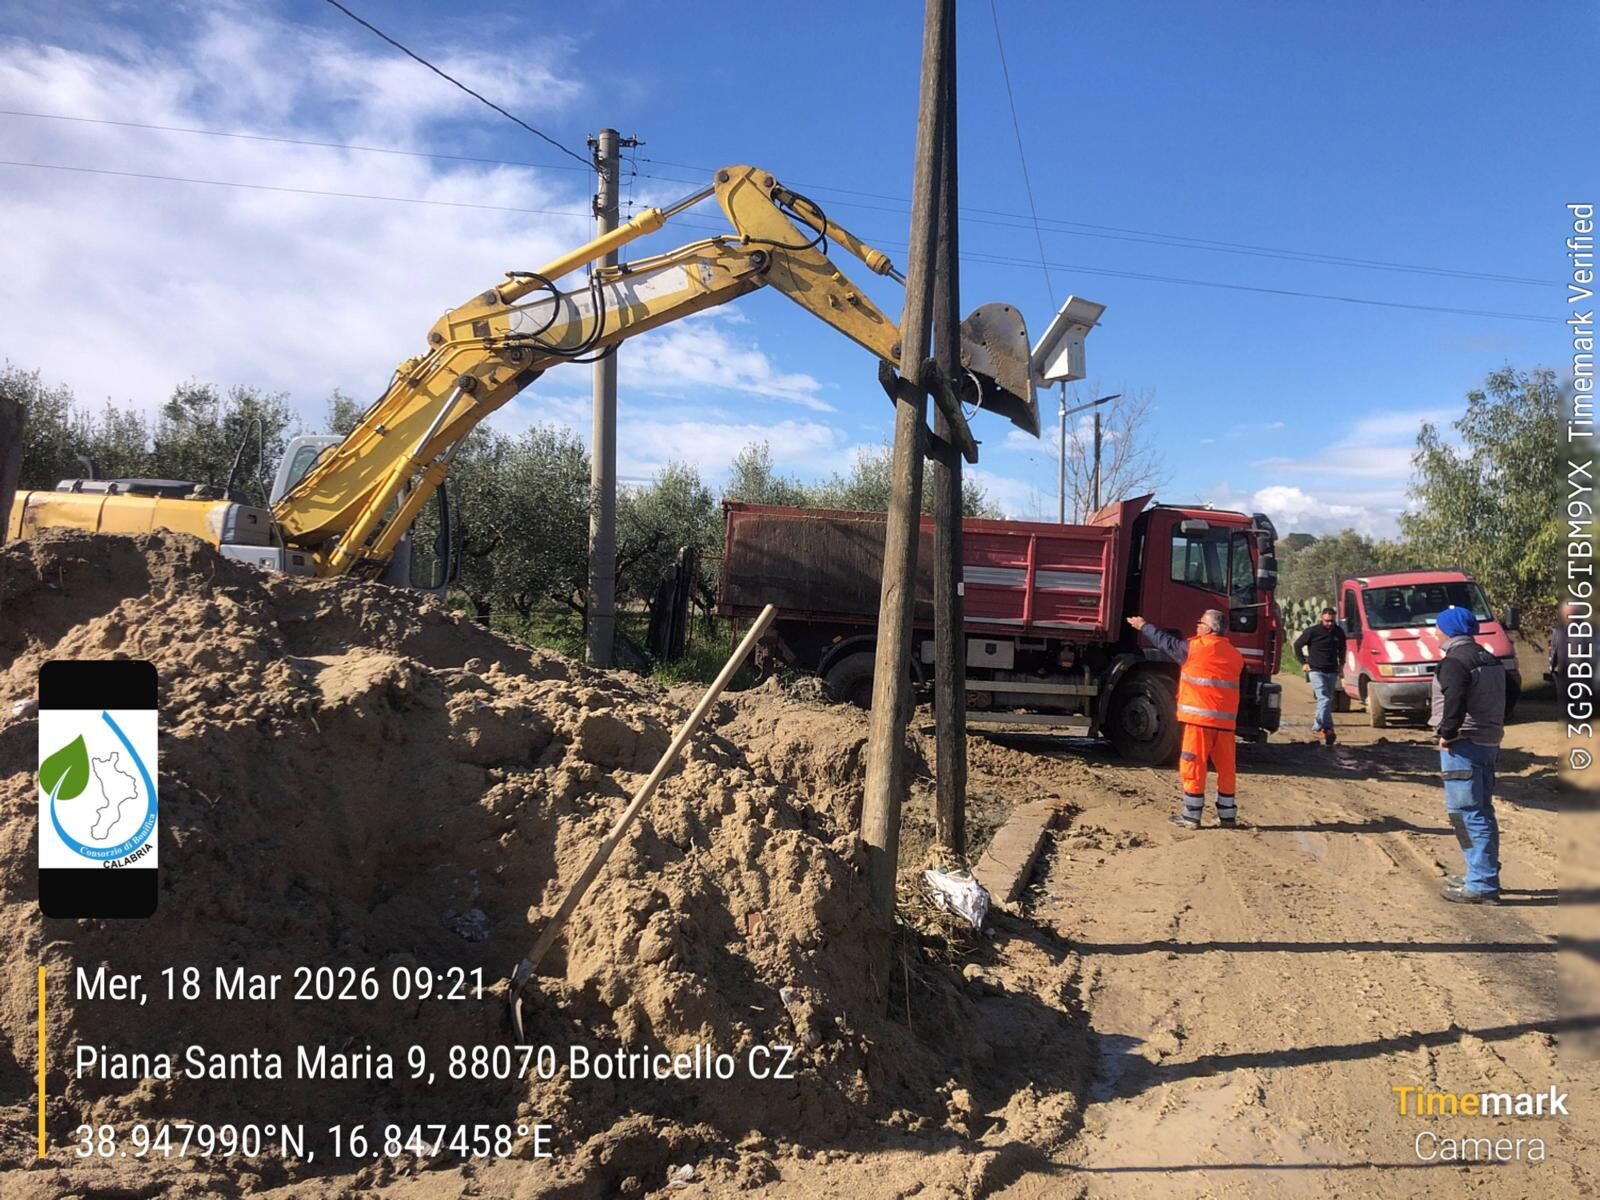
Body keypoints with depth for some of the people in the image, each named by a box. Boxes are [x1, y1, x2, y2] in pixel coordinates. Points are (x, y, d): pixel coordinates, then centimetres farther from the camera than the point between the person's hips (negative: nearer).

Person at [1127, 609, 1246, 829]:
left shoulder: (1195, 647, -6)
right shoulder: (1235, 655, 11)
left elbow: (1165, 642, 7)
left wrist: (1143, 626, 21)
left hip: (1200, 718, -6)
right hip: (1226, 720, 6)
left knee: (1193, 765, 0)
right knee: (1226, 767, 11)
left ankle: (1191, 816, 3)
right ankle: (1227, 815, 18)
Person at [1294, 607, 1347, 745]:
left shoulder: (1339, 632, 8)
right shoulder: (1312, 631, -6)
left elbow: (1342, 648, 27)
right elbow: (1297, 645, 3)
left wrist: (1341, 663, 17)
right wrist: (1303, 663, -1)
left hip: (1332, 672, 5)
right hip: (1316, 671, -5)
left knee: (1328, 700, 8)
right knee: (1324, 699, -18)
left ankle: (1316, 729, 17)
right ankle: (1327, 729, -25)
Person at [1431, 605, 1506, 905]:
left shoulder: (1454, 661, -15)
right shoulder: (1490, 660, 15)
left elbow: (1455, 700, -29)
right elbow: (1502, 698, 20)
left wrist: (1447, 732, -19)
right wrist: (1494, 729, 19)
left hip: (1463, 745, -10)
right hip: (1489, 742, 10)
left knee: (1466, 813, -7)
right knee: (1481, 811, 18)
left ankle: (1481, 885, -7)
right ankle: (1484, 874, 27)